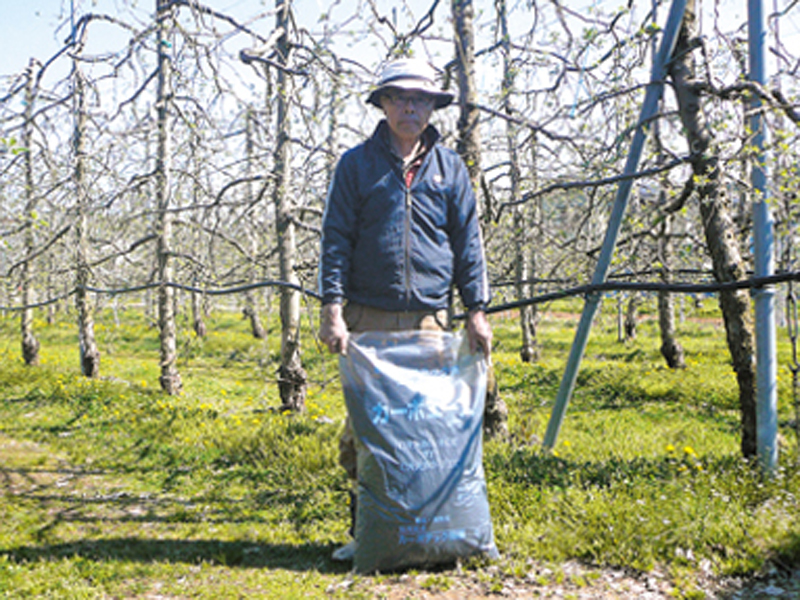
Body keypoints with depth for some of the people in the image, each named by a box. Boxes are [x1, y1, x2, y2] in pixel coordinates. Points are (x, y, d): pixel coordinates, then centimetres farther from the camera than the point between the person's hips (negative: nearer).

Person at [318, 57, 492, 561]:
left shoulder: (449, 166, 13)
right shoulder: (357, 164, 8)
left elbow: (468, 241, 12)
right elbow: (337, 238, 4)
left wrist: (477, 310, 5)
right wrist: (333, 307, -6)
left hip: (430, 317, 2)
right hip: (369, 318, -1)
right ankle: (365, 530, 10)